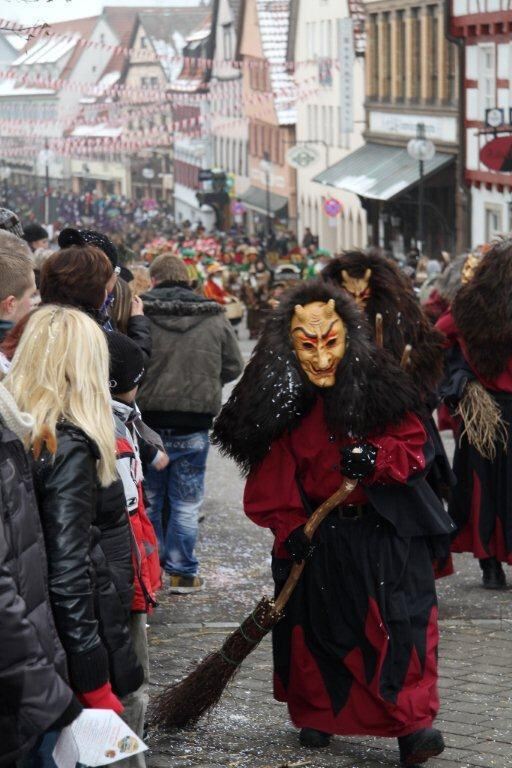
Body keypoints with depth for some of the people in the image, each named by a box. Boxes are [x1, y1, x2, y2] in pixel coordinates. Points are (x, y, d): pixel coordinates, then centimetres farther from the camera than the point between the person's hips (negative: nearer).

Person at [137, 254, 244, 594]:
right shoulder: (215, 319, -2)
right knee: (186, 502, 10)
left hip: (148, 423, -1)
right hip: (194, 426, 1)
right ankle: (182, 572, 14)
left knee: (148, 499, 13)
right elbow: (233, 367, 7)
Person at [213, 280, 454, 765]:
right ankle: (317, 715, 30)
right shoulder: (281, 402, -7)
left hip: (388, 529, -1)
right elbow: (271, 478, -3)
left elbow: (415, 444, -4)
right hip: (318, 538, 1)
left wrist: (377, 458, -23)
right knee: (319, 625, 11)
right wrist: (289, 528, -15)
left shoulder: (377, 386, -9)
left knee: (402, 621, -7)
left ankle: (412, 723, -1)